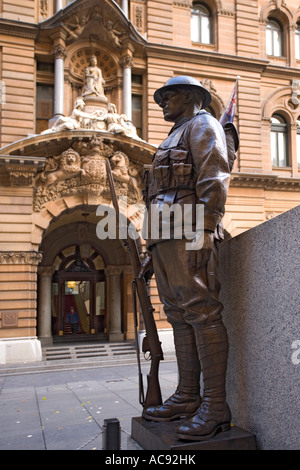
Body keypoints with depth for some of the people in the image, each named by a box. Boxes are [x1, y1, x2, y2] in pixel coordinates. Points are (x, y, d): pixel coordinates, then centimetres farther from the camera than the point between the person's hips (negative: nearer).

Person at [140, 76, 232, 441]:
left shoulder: (202, 124, 6)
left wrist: (204, 232, -23)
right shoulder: (173, 142, 33)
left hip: (187, 232, -10)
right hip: (164, 238, 10)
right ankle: (187, 397, 12)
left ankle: (215, 405, -8)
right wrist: (152, 253, 23)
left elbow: (214, 178, -11)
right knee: (179, 316, 7)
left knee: (202, 312, -12)